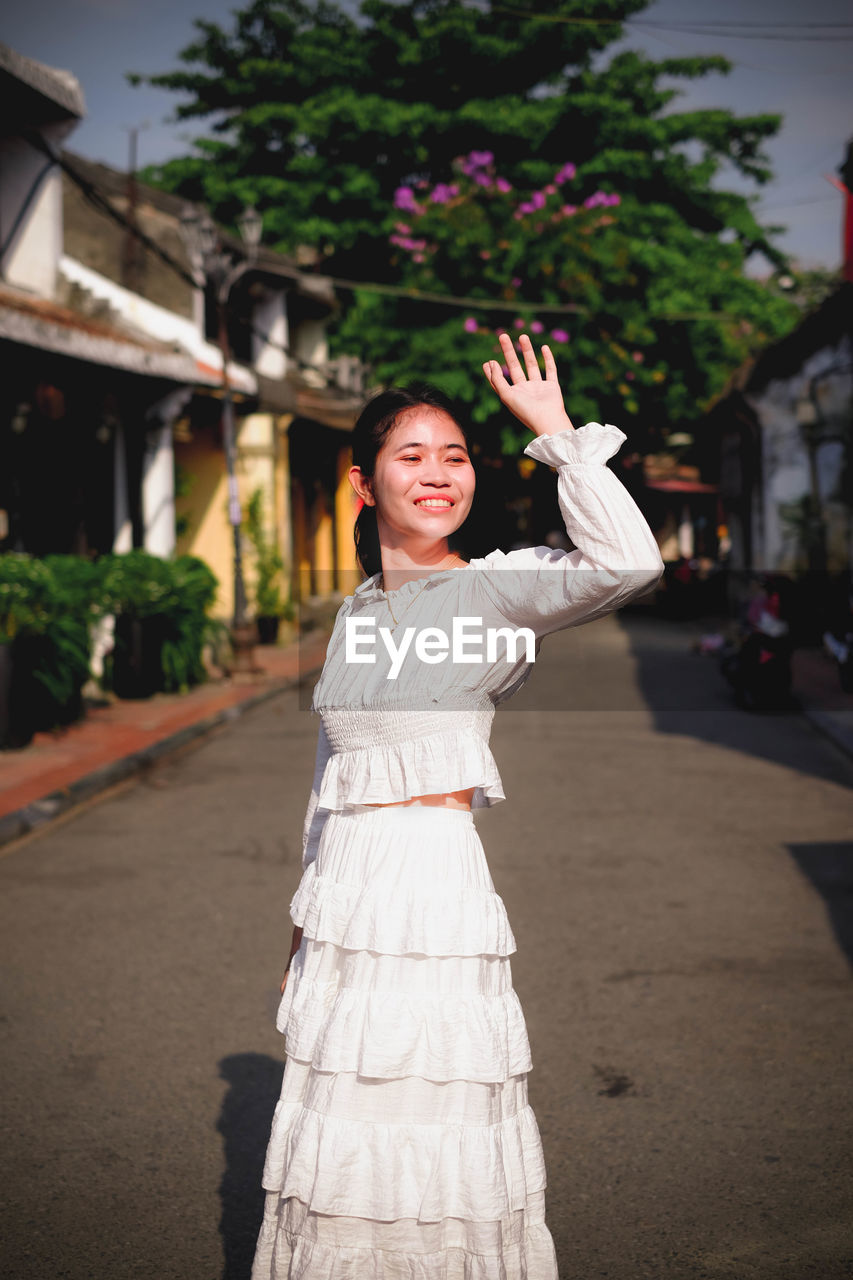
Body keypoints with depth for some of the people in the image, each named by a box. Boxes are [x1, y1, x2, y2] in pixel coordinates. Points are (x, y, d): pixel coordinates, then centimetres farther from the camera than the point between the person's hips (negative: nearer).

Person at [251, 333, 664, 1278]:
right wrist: (306, 917, 21)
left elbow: (629, 561, -28)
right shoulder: (356, 614, 11)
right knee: (343, 1134, 16)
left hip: (432, 881, -6)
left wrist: (556, 433, -18)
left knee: (431, 1120, 2)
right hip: (344, 887, 7)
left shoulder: (493, 588, -8)